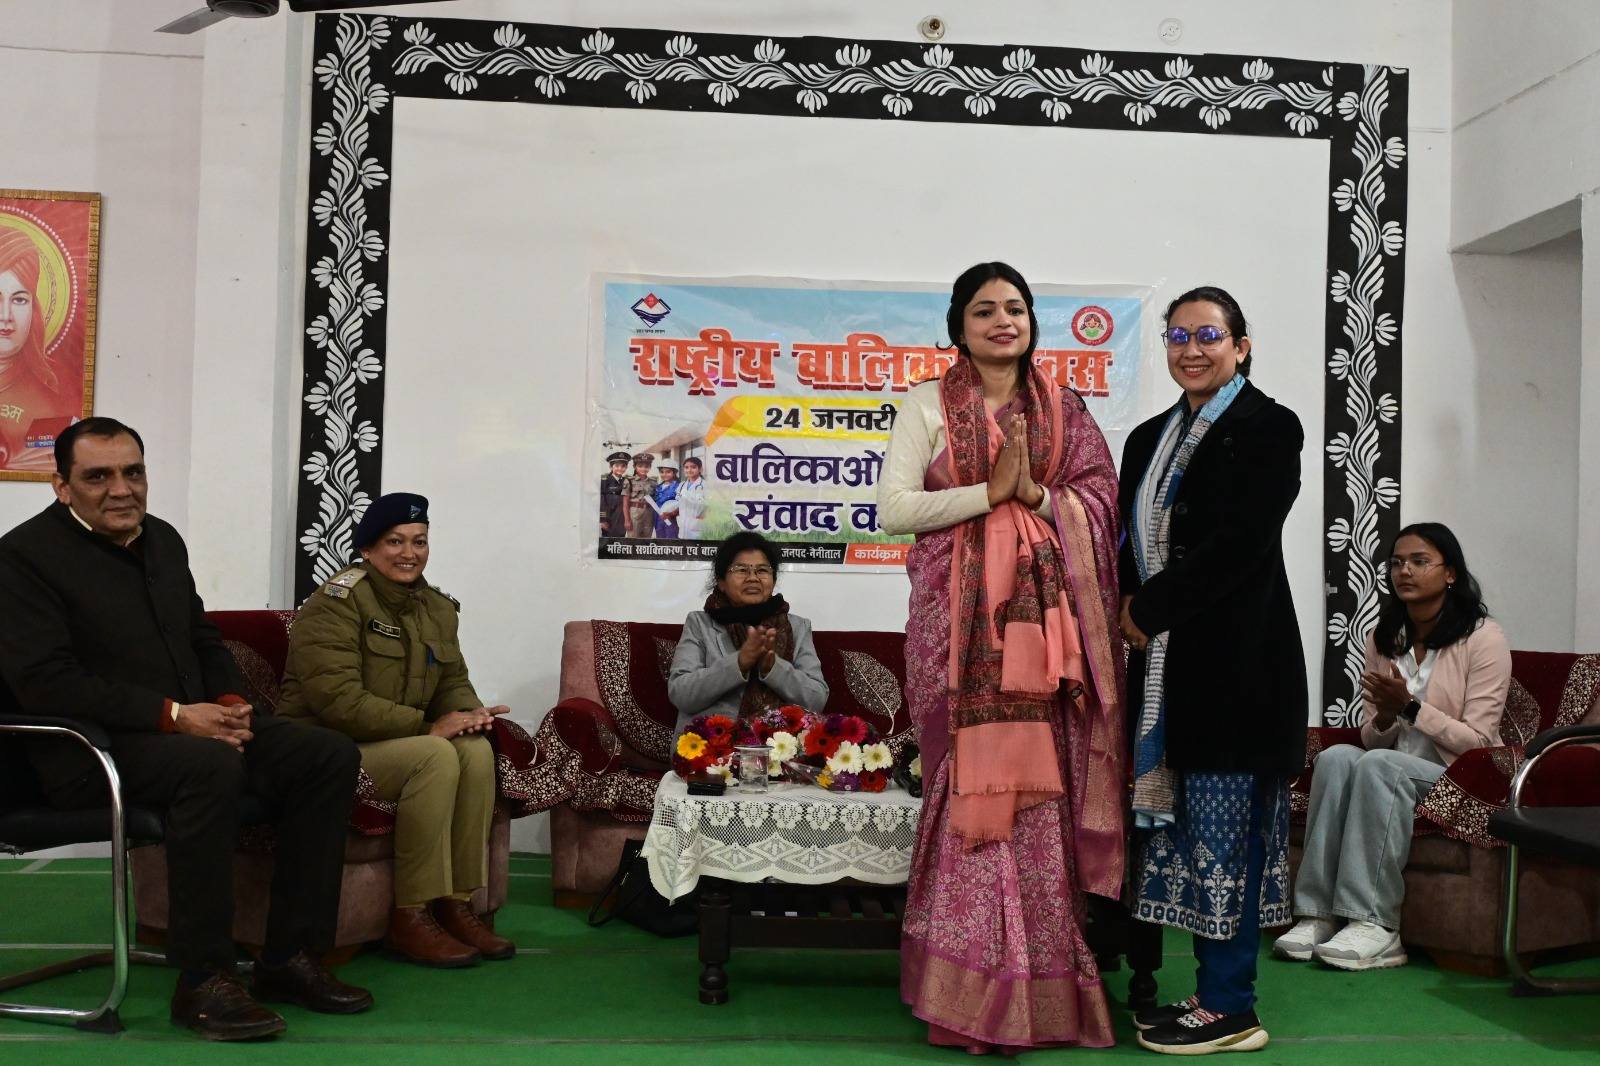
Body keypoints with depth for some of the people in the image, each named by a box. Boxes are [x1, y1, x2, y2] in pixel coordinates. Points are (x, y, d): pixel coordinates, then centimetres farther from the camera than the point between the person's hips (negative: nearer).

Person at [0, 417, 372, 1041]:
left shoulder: (162, 539, 15)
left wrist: (231, 702, -1)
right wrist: (174, 715, -22)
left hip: (195, 724, 8)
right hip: (92, 750, -8)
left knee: (330, 754, -11)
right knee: (212, 765, -37)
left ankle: (291, 958, -7)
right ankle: (203, 982, -25)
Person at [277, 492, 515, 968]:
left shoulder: (437, 608, 11)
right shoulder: (336, 603, -14)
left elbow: (454, 682, 15)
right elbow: (338, 702, -23)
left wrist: (469, 714, -11)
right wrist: (428, 726, -24)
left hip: (396, 742, 7)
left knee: (477, 750, -20)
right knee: (435, 756, -30)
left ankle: (456, 905, -13)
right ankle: (409, 918, -23)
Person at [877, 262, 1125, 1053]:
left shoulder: (1064, 411, 14)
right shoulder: (929, 406, 6)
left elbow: (1102, 503, 7)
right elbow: (893, 508, -5)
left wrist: (1038, 494, -11)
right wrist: (989, 492, -10)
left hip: (1041, 613, 3)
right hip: (960, 616, -2)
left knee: (1041, 787, 0)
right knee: (972, 785, -6)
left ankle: (1040, 980, 11)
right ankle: (973, 988, 3)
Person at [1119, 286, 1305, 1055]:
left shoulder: (1269, 428, -5)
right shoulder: (1150, 438, 17)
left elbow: (1239, 545, -14)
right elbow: (1131, 544, 17)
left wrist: (1149, 608, -10)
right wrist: (1132, 609, -2)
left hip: (1234, 664, -7)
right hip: (1166, 665, 7)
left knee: (1224, 832, -3)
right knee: (1189, 831, 10)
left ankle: (1230, 1008, 7)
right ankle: (1210, 992, 19)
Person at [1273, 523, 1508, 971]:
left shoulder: (1483, 638, -6)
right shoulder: (1383, 639, 10)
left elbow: (1477, 743, -11)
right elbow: (1371, 738, 10)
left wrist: (1410, 706, -21)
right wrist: (1386, 717, -13)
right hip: (1394, 772, 5)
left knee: (1380, 765, -33)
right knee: (1337, 756, -26)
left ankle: (1375, 925, -34)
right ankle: (1319, 914, -30)